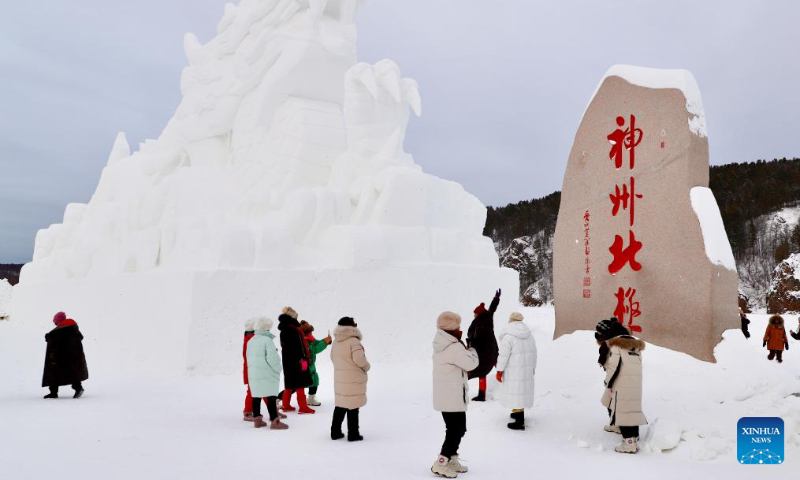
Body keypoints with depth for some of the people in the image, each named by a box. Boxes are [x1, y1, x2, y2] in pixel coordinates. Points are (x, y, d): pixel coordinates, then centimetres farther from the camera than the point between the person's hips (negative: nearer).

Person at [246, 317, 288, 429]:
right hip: (267, 374, -8)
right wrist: (277, 370, -4)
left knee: (256, 396, 13)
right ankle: (274, 421, -4)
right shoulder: (267, 340, -14)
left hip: (253, 373, 8)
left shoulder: (251, 341, 11)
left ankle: (257, 420, 19)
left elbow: (249, 357, 16)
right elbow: (272, 358, -17)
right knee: (271, 396, -4)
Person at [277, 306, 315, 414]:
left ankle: (286, 405, 22)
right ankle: (302, 407, -5)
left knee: (290, 383, 16)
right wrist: (303, 359, -22)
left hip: (288, 360, 10)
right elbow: (297, 346, -23)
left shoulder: (284, 329, 14)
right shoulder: (292, 329, -18)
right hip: (296, 360, -10)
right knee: (300, 383, -6)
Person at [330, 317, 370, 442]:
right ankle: (353, 434, 6)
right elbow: (359, 359, -24)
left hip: (339, 379, 7)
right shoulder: (353, 341, -18)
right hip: (353, 380, -7)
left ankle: (335, 432, 21)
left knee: (340, 406, 16)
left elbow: (333, 357, 17)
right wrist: (366, 367, -5)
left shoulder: (336, 342, 7)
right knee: (353, 408, 1)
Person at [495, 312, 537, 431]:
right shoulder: (529, 335, 6)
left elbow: (504, 355, -17)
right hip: (527, 370, 7)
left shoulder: (508, 336, -16)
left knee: (515, 393, -3)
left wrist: (499, 370, -11)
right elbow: (533, 353, 12)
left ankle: (520, 422, -3)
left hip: (513, 371, -7)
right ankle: (519, 413, 37)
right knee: (522, 390, 21)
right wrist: (532, 367, 22)